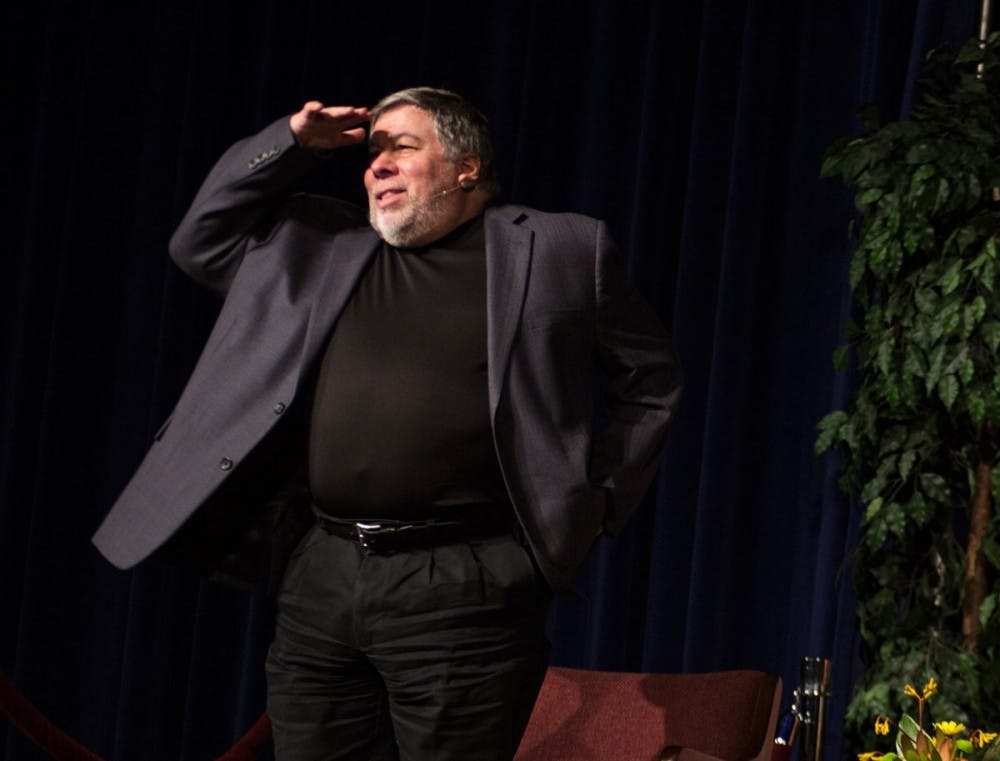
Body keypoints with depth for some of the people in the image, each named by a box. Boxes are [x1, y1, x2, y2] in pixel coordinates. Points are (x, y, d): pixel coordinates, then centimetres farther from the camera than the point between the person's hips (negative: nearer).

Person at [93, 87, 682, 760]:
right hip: (321, 579, 5)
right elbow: (201, 241, 23)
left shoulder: (556, 252, 6)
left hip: (460, 587, -5)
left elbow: (652, 378, 12)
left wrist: (598, 500, 5)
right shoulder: (323, 247, 18)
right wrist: (291, 144, 13)